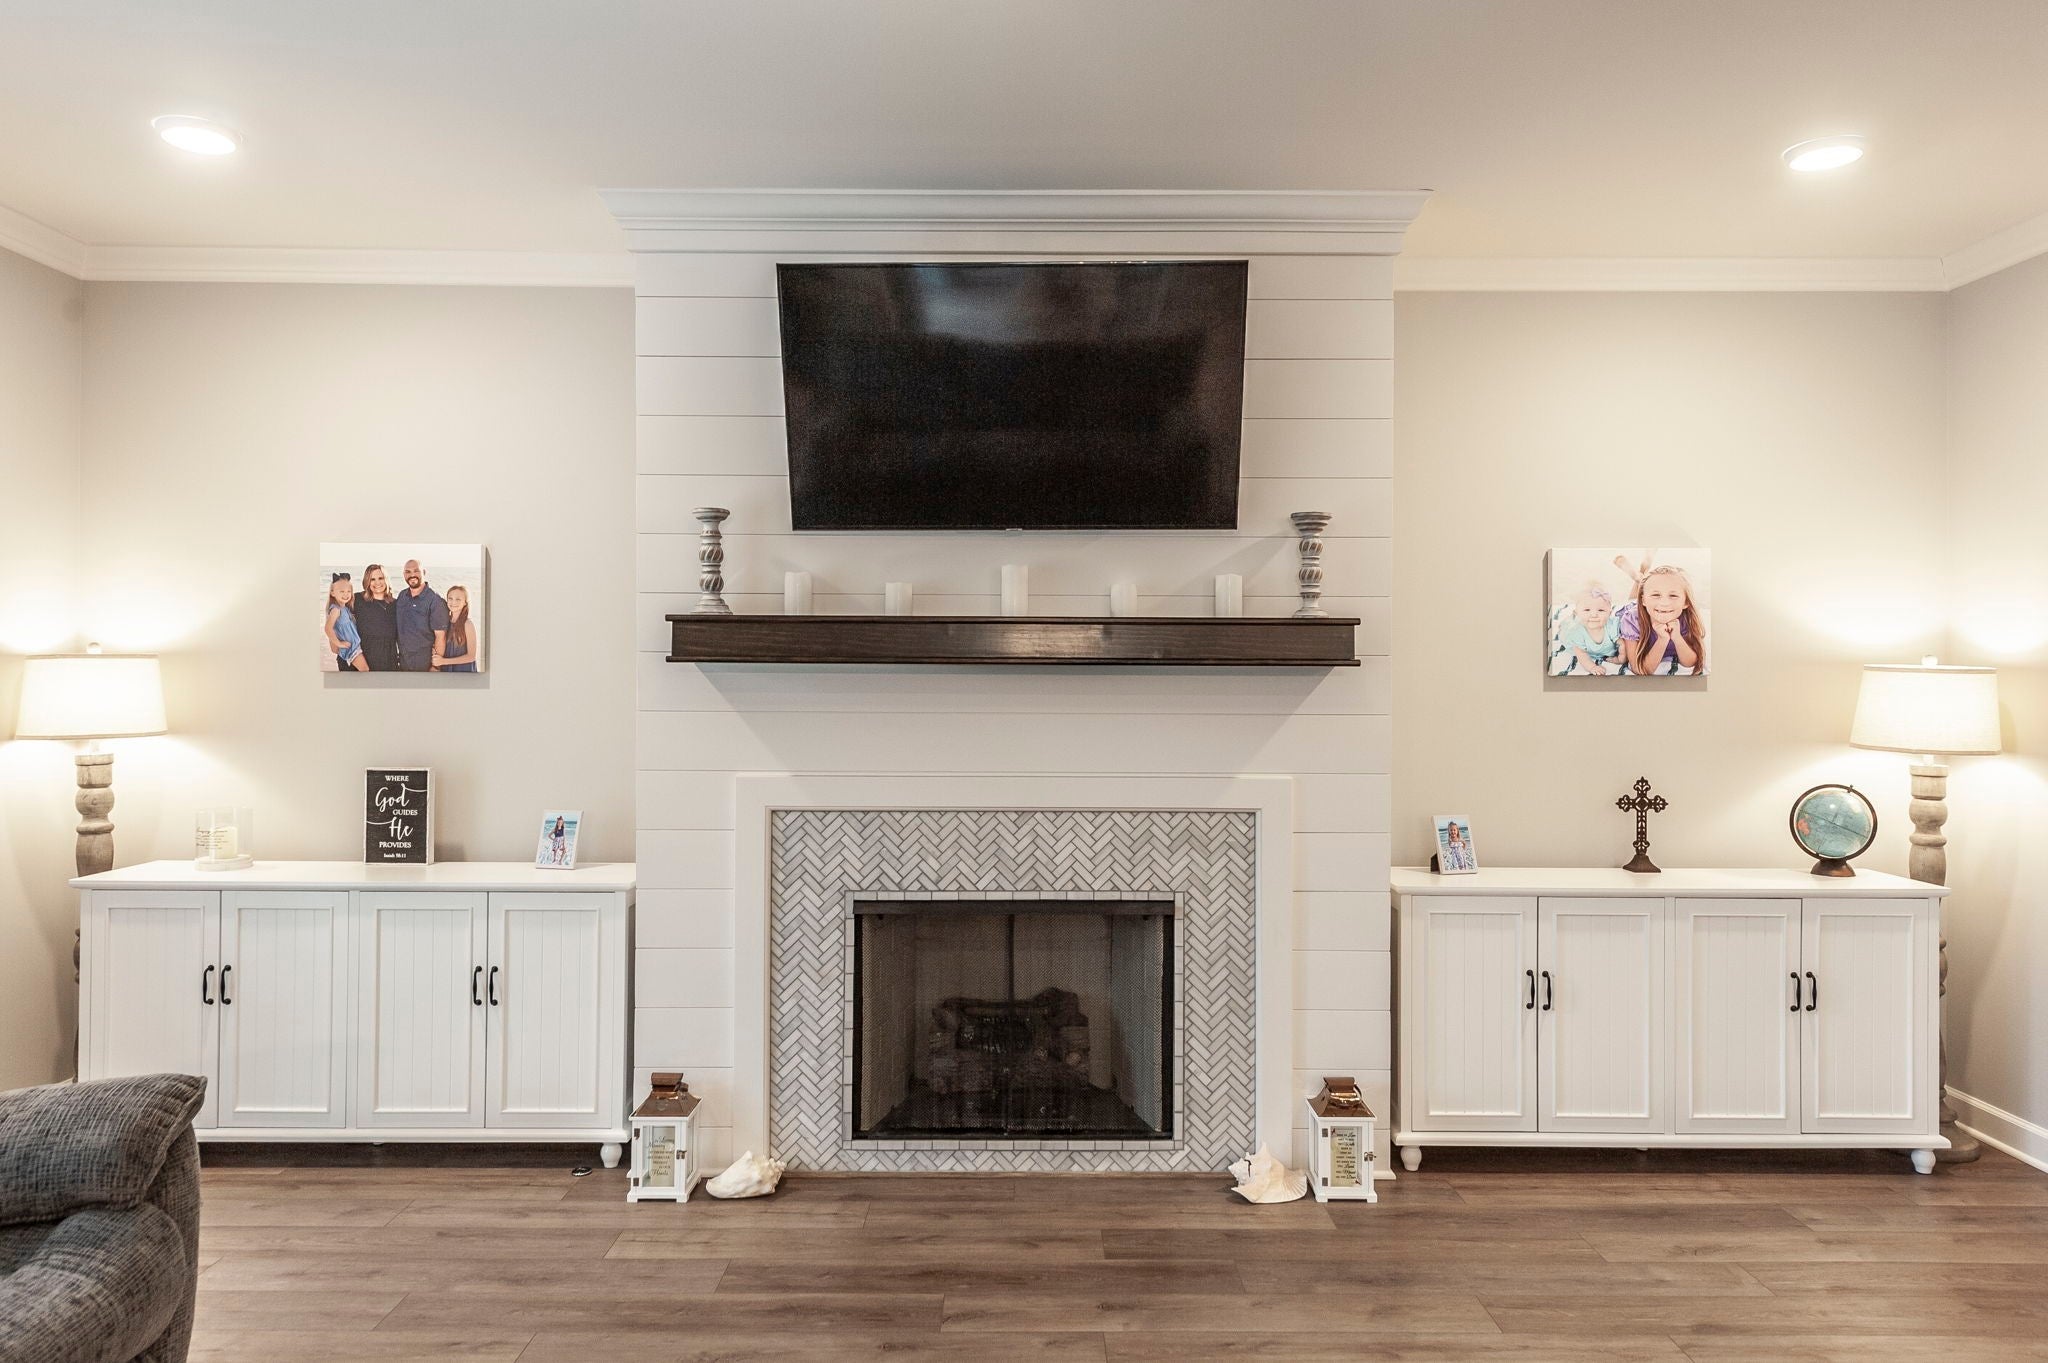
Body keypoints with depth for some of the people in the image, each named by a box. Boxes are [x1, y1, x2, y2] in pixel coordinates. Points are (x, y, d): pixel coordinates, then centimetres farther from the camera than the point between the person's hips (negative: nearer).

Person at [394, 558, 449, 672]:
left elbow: (440, 635, -15)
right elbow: (399, 628, 16)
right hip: (403, 662, 6)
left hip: (425, 664, -6)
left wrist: (436, 666, -17)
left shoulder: (435, 600, -13)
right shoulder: (402, 596, 7)